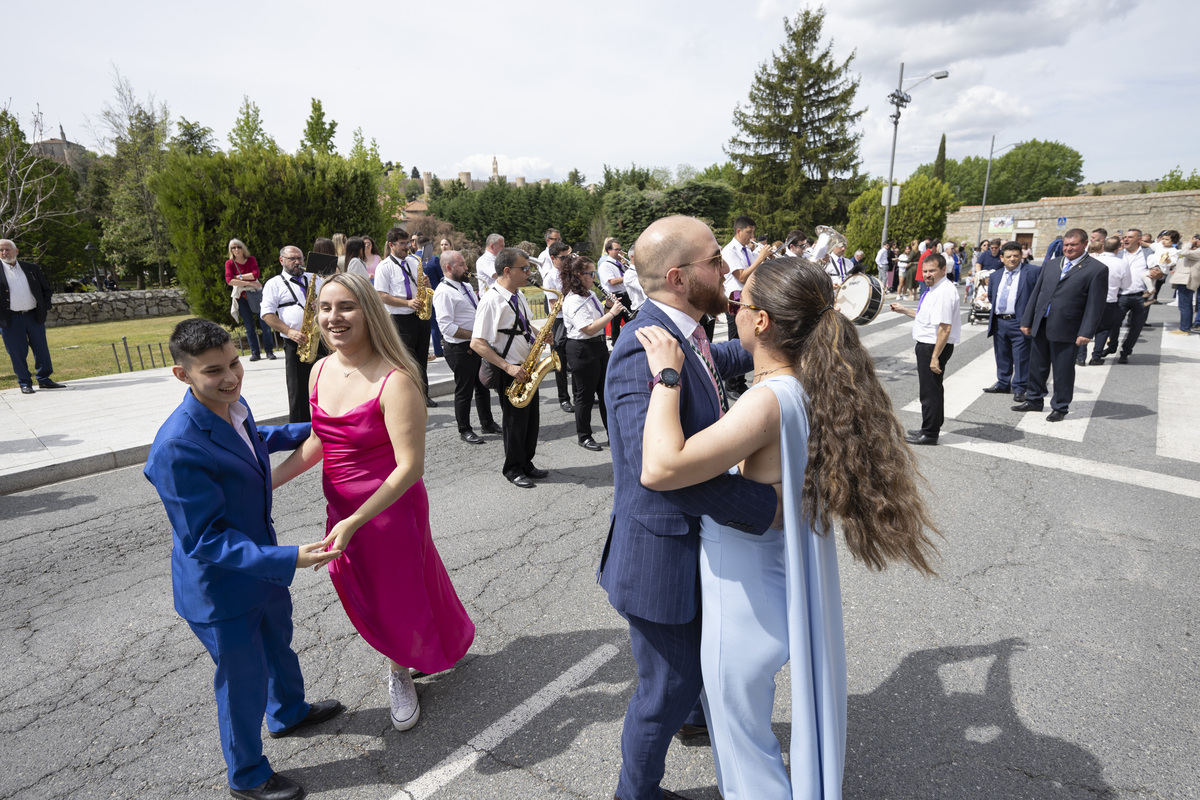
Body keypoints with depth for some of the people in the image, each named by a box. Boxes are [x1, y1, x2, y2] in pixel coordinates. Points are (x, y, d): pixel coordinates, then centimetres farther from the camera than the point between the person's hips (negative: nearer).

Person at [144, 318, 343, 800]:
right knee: (243, 682, 14)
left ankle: (288, 713, 60)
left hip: (262, 563, 8)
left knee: (278, 644, 31)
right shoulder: (177, 448, -34)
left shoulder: (231, 405, -7)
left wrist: (309, 431, 19)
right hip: (220, 586, -8)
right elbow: (204, 540, -31)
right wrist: (288, 559, -37)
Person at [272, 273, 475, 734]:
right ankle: (400, 668, 50)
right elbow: (318, 441, 11)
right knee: (362, 593, 21)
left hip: (391, 507, -7)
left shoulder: (394, 381, -25)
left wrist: (355, 521, -29)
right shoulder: (321, 372, -2)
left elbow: (410, 466, -27)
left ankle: (401, 667, 47)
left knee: (400, 592, 13)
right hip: (342, 507, 7)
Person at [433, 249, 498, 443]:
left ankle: (487, 423, 32)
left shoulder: (466, 285, 12)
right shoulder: (443, 292, -17)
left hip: (477, 345, 9)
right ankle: (464, 430, 17)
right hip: (460, 349, -9)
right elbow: (446, 327, -24)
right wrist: (473, 336, -21)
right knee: (464, 390, 3)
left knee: (483, 385, 18)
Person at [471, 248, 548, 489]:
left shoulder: (518, 295, 8)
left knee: (531, 419, 15)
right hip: (509, 372, -8)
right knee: (515, 422, 5)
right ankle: (513, 470, 23)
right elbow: (477, 344, -22)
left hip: (528, 368, 8)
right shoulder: (491, 300, -19)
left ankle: (526, 464, 31)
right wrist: (508, 367, -24)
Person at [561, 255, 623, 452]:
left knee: (605, 391, 15)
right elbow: (589, 329, -26)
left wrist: (610, 307, 3)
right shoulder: (573, 301, -20)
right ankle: (584, 437, 18)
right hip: (582, 350, -9)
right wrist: (612, 313, -24)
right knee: (585, 395, 3)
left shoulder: (589, 294, 9)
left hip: (599, 346, 9)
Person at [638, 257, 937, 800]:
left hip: (744, 592, -9)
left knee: (744, 742, 17)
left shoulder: (771, 400, -32)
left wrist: (666, 376, -30)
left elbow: (659, 468, -40)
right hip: (775, 582, 9)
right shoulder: (808, 387, -5)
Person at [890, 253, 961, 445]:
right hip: (927, 345, 11)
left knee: (930, 391, -1)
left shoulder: (944, 292, -22)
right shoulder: (935, 289, 10)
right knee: (933, 388, 20)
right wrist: (905, 310, 22)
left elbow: (945, 328, -26)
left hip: (935, 346, -11)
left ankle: (929, 434, 10)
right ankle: (929, 429, 33)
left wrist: (935, 357, -26)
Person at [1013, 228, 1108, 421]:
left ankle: (1060, 407, 18)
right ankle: (1034, 400, 29)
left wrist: (1086, 333, -15)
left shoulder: (1097, 269, -5)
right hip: (1040, 326, 5)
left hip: (1066, 329, -5)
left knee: (1063, 371, 4)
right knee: (1037, 367, 14)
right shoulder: (1051, 265, 12)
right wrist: (1026, 321, 10)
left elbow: (1095, 304, -9)